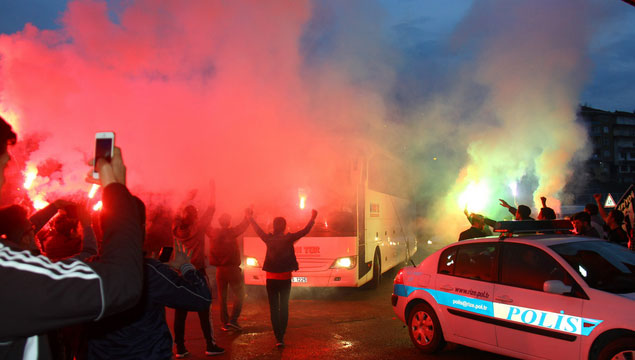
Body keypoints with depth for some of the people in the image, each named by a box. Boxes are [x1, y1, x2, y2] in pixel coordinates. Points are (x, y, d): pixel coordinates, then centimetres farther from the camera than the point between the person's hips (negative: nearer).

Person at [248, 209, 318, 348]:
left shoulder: (268, 239, -5)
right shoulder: (288, 239, -9)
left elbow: (257, 230, 11)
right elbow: (305, 231, -2)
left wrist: (250, 217, 26)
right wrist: (313, 218, 9)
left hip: (271, 279, 1)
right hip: (285, 279, -1)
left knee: (274, 308, 4)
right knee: (284, 308, 11)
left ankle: (278, 338, -2)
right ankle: (281, 336, 11)